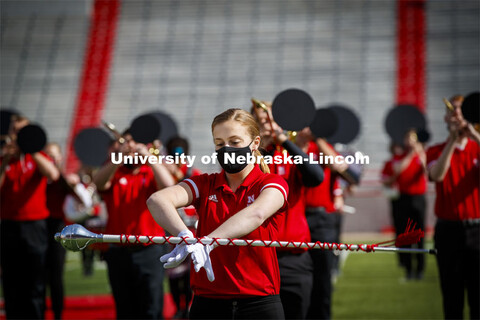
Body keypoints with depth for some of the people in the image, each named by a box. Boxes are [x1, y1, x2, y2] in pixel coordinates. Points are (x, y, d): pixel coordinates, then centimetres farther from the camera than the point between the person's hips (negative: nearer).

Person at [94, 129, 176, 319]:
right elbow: (98, 183, -13)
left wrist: (148, 156, -18)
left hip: (149, 252, -2)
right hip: (118, 252, 2)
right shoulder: (114, 175, 9)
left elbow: (168, 185, -15)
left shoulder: (151, 173, 6)